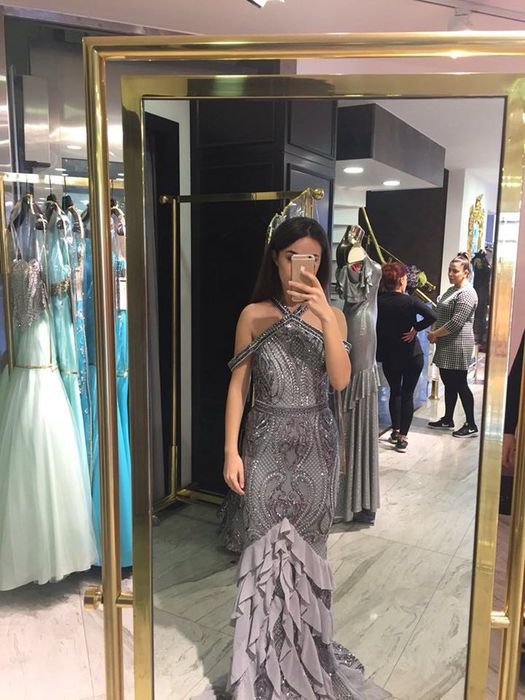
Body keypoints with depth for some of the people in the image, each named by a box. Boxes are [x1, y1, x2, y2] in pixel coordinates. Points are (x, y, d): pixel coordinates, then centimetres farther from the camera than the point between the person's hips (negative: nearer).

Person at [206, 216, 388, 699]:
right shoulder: (254, 315, -2)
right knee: (264, 547, 5)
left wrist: (325, 315, -23)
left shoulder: (332, 316, 2)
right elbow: (238, 386, -2)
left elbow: (340, 381, -13)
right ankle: (262, 661, 24)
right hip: (267, 443, -1)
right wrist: (231, 451, -7)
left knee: (308, 547, 12)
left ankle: (307, 649, 32)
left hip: (316, 445, 1)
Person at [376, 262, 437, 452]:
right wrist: (415, 328, -14)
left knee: (395, 392, 21)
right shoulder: (409, 301, -14)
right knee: (407, 394, 7)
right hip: (412, 354, -2)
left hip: (388, 355, 3)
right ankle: (402, 437, 6)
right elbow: (431, 316, -27)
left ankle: (395, 431, 26)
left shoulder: (378, 301, -7)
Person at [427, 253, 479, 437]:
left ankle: (471, 425, 6)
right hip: (446, 345, 9)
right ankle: (447, 420, 25)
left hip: (458, 345, -9)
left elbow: (456, 322, -22)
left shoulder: (467, 293, -15)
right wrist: (434, 331, 2)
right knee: (449, 383, 15)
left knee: (460, 385, -3)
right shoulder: (451, 290, 15)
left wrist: (434, 334, -14)